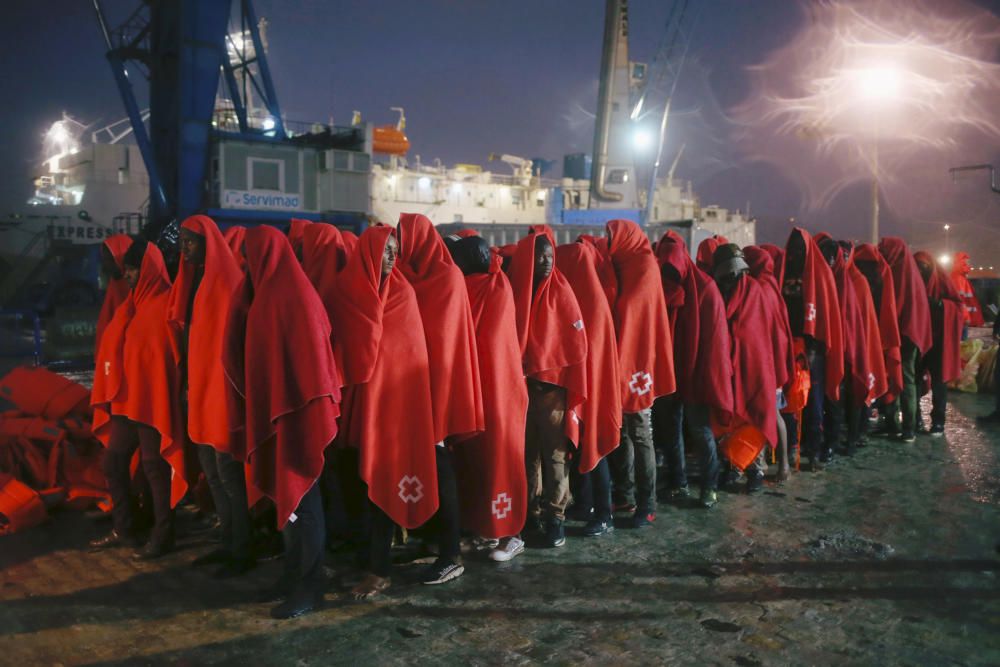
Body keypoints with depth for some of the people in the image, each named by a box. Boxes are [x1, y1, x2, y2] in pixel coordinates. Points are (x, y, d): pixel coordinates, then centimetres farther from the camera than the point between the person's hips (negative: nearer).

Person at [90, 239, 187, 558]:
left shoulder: (166, 305, -11)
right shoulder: (132, 304, 14)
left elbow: (173, 354, -15)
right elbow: (116, 348, 17)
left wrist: (165, 402, -19)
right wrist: (110, 395, 13)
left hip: (152, 402, -9)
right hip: (126, 401, 9)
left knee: (155, 468, 0)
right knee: (113, 464, 13)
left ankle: (163, 536, 12)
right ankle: (123, 529, 26)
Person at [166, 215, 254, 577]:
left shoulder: (226, 281, -10)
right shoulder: (192, 280, 14)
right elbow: (187, 335, 15)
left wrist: (223, 385, -18)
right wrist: (187, 382, 11)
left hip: (221, 385, -9)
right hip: (199, 385, 9)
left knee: (227, 469, -4)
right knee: (210, 467, 12)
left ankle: (243, 550, 6)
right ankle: (229, 541, 23)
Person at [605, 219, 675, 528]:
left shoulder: (644, 268, -9)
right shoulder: (622, 267, 15)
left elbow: (626, 309, -17)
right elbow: (618, 307, 12)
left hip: (635, 361, -8)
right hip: (619, 360, 8)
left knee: (639, 433, -3)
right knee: (620, 430, 13)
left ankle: (647, 505, 4)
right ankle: (625, 493, 23)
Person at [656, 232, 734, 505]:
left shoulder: (704, 288, -10)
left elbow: (715, 335, -10)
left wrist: (708, 374, -13)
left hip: (695, 374, -4)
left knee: (701, 431, 2)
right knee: (671, 430, 11)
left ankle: (709, 487, 15)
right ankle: (678, 483, 24)